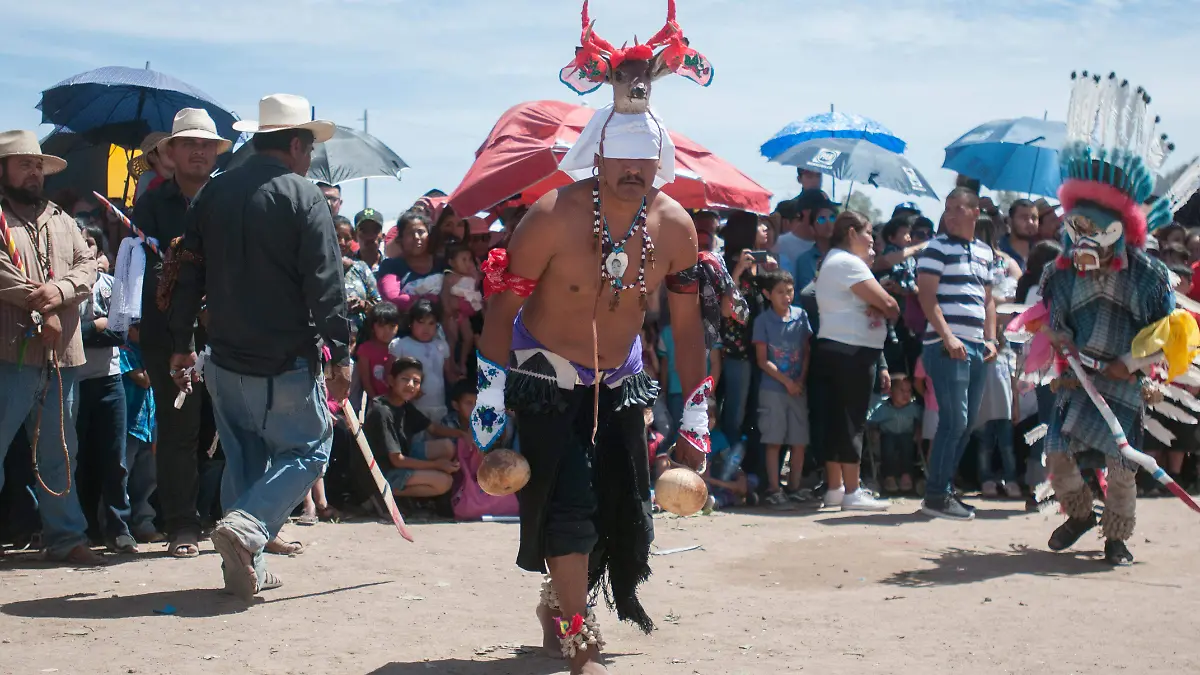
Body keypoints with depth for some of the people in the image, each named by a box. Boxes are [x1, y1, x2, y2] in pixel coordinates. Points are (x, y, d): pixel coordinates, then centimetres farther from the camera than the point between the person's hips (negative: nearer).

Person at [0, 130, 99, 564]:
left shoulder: (62, 221, 20)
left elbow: (87, 266, 9)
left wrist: (59, 291, -11)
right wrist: (40, 306, -14)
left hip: (60, 356, 6)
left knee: (59, 453, 11)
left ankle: (65, 537, 18)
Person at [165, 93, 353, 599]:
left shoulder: (213, 194, 8)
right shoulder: (303, 197, -10)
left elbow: (187, 275, 10)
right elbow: (325, 285, -14)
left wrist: (181, 345, 17)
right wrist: (340, 354, -10)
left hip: (226, 359, 6)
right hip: (288, 362, -6)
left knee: (243, 458, 15)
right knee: (308, 448, 6)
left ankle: (245, 568, 15)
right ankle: (247, 527, -16)